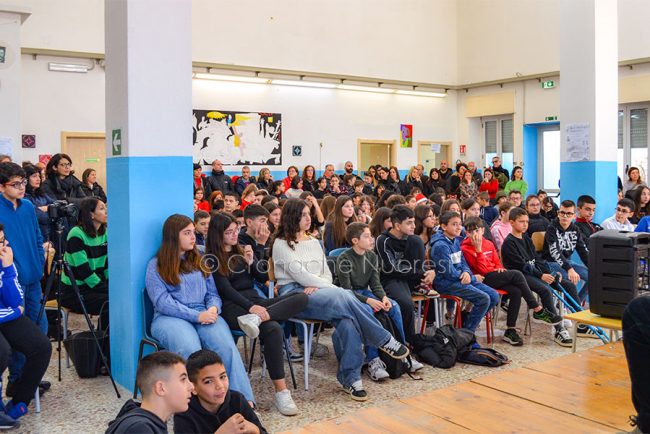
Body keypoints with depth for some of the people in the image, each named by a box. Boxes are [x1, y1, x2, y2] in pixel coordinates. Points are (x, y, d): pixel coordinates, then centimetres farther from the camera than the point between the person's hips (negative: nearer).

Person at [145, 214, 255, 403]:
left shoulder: (199, 261, 23)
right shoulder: (156, 265, 8)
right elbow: (163, 302, -5)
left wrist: (213, 309, -6)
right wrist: (197, 316, -15)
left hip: (204, 314, 3)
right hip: (170, 317, -3)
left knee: (227, 346, -29)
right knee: (190, 350, -38)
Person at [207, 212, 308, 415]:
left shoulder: (242, 250, 21)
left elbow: (263, 278, 17)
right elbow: (225, 289, -9)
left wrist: (251, 262, -2)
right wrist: (250, 306, -23)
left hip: (255, 300, 7)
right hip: (233, 307, -6)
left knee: (301, 297, -18)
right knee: (273, 329, -35)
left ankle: (256, 319, -38)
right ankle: (281, 391, -33)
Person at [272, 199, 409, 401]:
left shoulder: (314, 242, 24)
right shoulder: (281, 244, 3)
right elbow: (299, 274, -8)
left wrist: (316, 286, -6)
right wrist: (335, 289, -12)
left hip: (317, 293, 5)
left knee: (347, 320, -30)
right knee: (344, 298, -33)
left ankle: (350, 377, -27)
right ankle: (384, 340, -21)